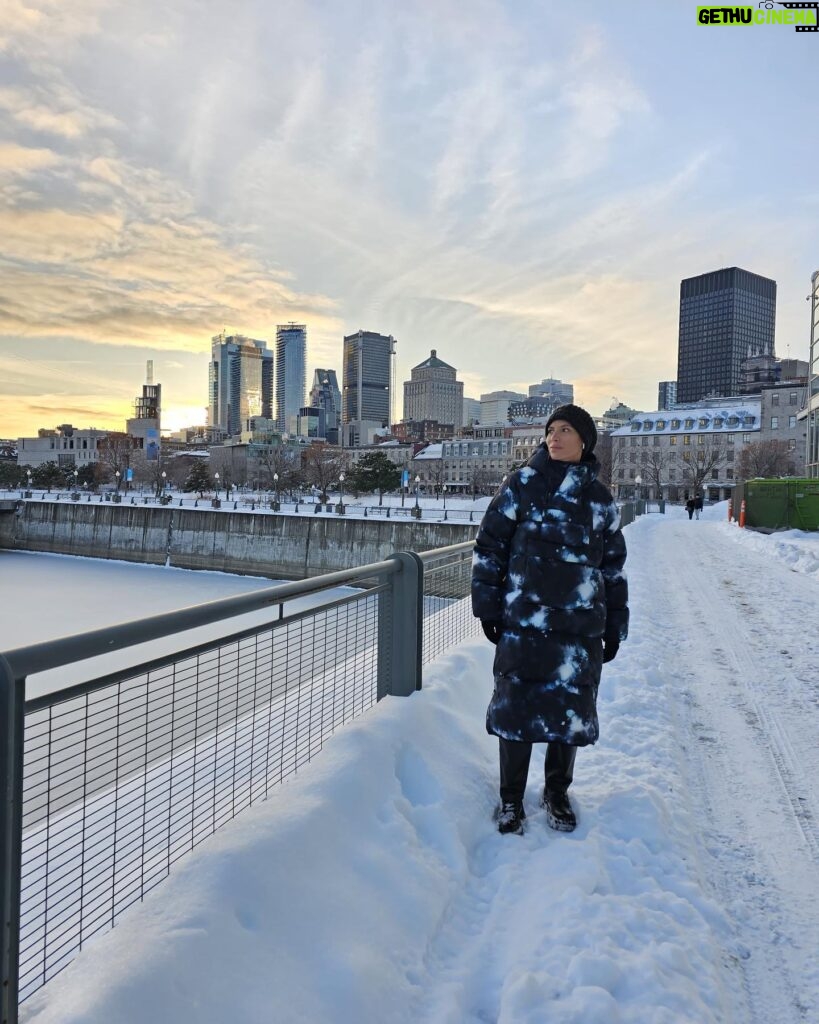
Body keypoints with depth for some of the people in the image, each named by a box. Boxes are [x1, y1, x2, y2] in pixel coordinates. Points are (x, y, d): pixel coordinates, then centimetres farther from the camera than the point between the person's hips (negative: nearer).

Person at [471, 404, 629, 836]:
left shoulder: (601, 499, 9)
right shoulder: (523, 484, 0)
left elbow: (613, 566, 15)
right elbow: (489, 545, 0)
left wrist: (615, 625, 13)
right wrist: (487, 605, -3)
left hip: (581, 626, 3)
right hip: (523, 621, -2)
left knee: (571, 709, 11)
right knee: (517, 706, 4)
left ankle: (557, 792, 35)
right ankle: (511, 798, 24)